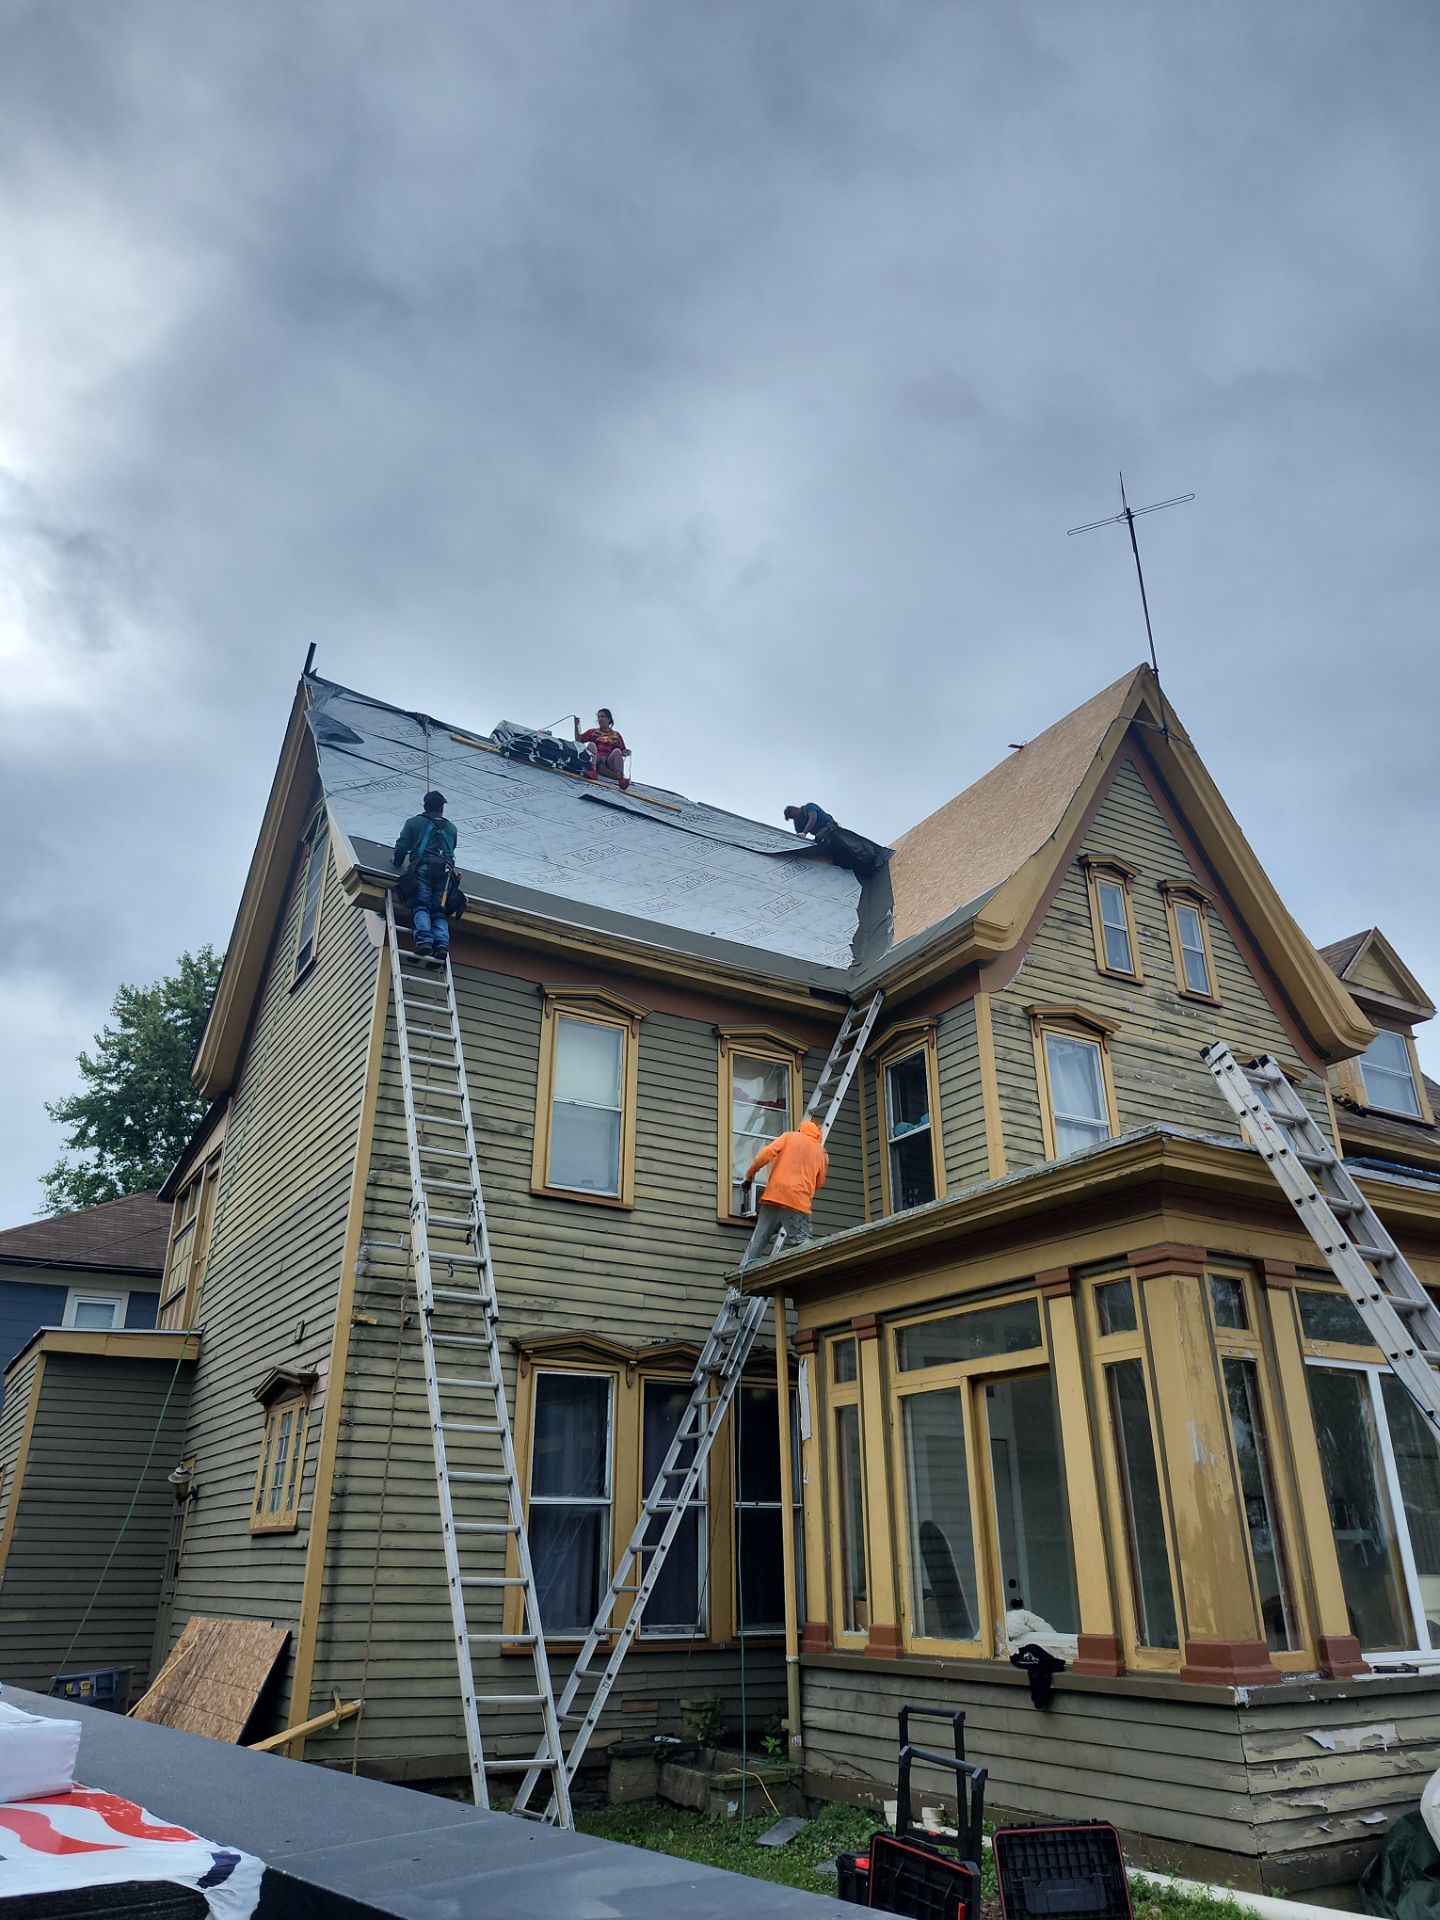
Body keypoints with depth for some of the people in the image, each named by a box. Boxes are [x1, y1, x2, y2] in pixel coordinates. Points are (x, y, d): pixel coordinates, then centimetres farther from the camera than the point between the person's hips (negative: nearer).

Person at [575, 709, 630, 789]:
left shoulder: (616, 735, 21)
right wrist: (576, 726, 2)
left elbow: (623, 752, 14)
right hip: (595, 760, 1)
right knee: (591, 744, -23)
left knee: (617, 750, -26)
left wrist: (625, 752, -9)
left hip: (609, 762, -1)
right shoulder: (592, 732, 24)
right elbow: (579, 740, 13)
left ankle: (621, 779, -44)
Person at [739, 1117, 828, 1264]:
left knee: (758, 1241, 9)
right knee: (802, 1243, -4)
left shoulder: (789, 1137, 14)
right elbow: (819, 1183, 19)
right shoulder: (820, 1151, 15)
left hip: (773, 1196, 1)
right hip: (799, 1202, -1)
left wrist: (750, 1175, 7)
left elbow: (766, 1154, -1)